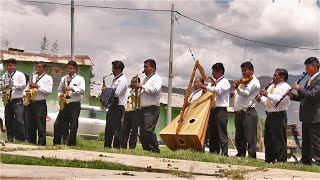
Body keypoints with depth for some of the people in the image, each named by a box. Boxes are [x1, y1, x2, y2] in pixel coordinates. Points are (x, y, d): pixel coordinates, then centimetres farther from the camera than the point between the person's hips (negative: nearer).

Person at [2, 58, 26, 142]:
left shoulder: (20, 75, 3)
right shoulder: (4, 76, 15)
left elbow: (23, 85, -11)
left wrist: (13, 85, -22)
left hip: (17, 101, -5)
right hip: (7, 101, 5)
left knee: (19, 121, -12)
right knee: (8, 121, 6)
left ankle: (21, 140, -9)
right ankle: (10, 138, 13)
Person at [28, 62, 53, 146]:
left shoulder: (48, 78, 0)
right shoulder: (33, 77, 19)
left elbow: (49, 91, -10)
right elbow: (29, 87, 28)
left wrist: (38, 86, -14)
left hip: (41, 103, -6)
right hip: (32, 102, 6)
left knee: (40, 124, -7)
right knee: (31, 124, 9)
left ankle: (42, 142, -3)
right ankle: (31, 141, 16)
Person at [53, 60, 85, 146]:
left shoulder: (80, 79, 0)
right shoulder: (63, 79, 15)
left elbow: (82, 91, -13)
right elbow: (59, 90, 20)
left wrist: (71, 88, -24)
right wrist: (60, 94, -2)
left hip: (75, 105, -4)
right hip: (64, 104, 4)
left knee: (73, 126, -1)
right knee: (58, 124, 1)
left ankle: (71, 143, 9)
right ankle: (56, 143, 11)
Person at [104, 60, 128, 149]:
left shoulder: (122, 80, -12)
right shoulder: (115, 79, 17)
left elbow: (116, 93, -20)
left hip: (118, 106, -9)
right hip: (112, 105, 9)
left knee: (116, 128, -6)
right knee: (108, 126, 9)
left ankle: (117, 146, -1)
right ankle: (107, 145, 14)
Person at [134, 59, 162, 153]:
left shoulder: (156, 78, -2)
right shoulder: (145, 79, 23)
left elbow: (155, 90, -20)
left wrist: (142, 86, -14)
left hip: (152, 109, -9)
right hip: (143, 108, 9)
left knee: (148, 130, -19)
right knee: (142, 131, 5)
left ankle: (155, 149, -15)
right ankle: (146, 149, 10)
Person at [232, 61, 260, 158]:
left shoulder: (254, 82, -5)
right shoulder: (243, 81, 22)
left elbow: (246, 93, -19)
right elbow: (238, 93, 31)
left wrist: (237, 88, -35)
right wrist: (234, 93, 10)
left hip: (248, 113, -9)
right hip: (239, 113, 9)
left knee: (249, 137, -9)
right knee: (239, 137, 13)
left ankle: (252, 156, -9)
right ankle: (240, 155, 22)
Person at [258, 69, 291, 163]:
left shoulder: (285, 87, -8)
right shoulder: (271, 86, 20)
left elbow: (279, 100, -23)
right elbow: (266, 101, 24)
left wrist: (267, 94, -21)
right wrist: (260, 99, 3)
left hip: (279, 116, -9)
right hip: (269, 115, 9)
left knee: (279, 140, -7)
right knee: (268, 139, 12)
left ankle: (281, 161, -4)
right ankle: (269, 160, 20)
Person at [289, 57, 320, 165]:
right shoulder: (309, 80, 18)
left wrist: (299, 89, -15)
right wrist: (293, 96, 7)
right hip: (306, 117, 10)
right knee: (306, 142, 15)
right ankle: (306, 162, 22)